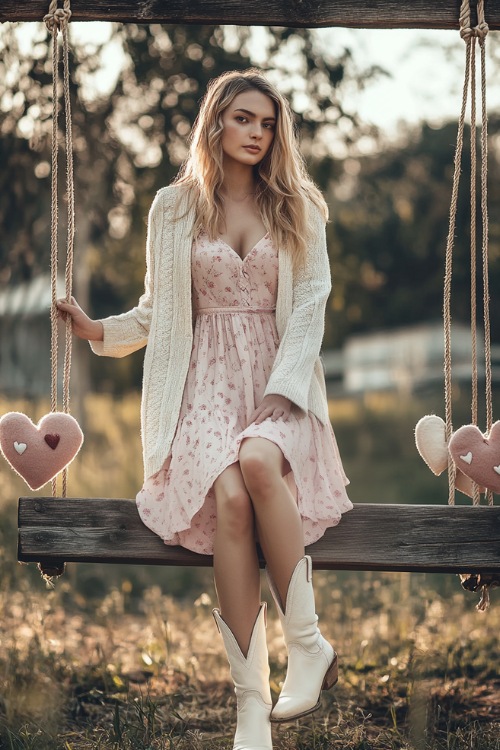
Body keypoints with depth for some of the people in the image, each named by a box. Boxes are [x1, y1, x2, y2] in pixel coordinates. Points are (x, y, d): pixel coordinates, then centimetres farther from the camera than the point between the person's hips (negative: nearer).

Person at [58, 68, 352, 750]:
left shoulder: (298, 208, 12)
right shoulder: (175, 208, 13)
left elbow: (311, 304, 3)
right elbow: (157, 309, 18)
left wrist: (282, 389, -11)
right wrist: (97, 329, -1)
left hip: (280, 377, 0)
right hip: (207, 379, 0)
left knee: (259, 461, -37)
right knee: (227, 495, -31)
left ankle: (306, 642, -25)